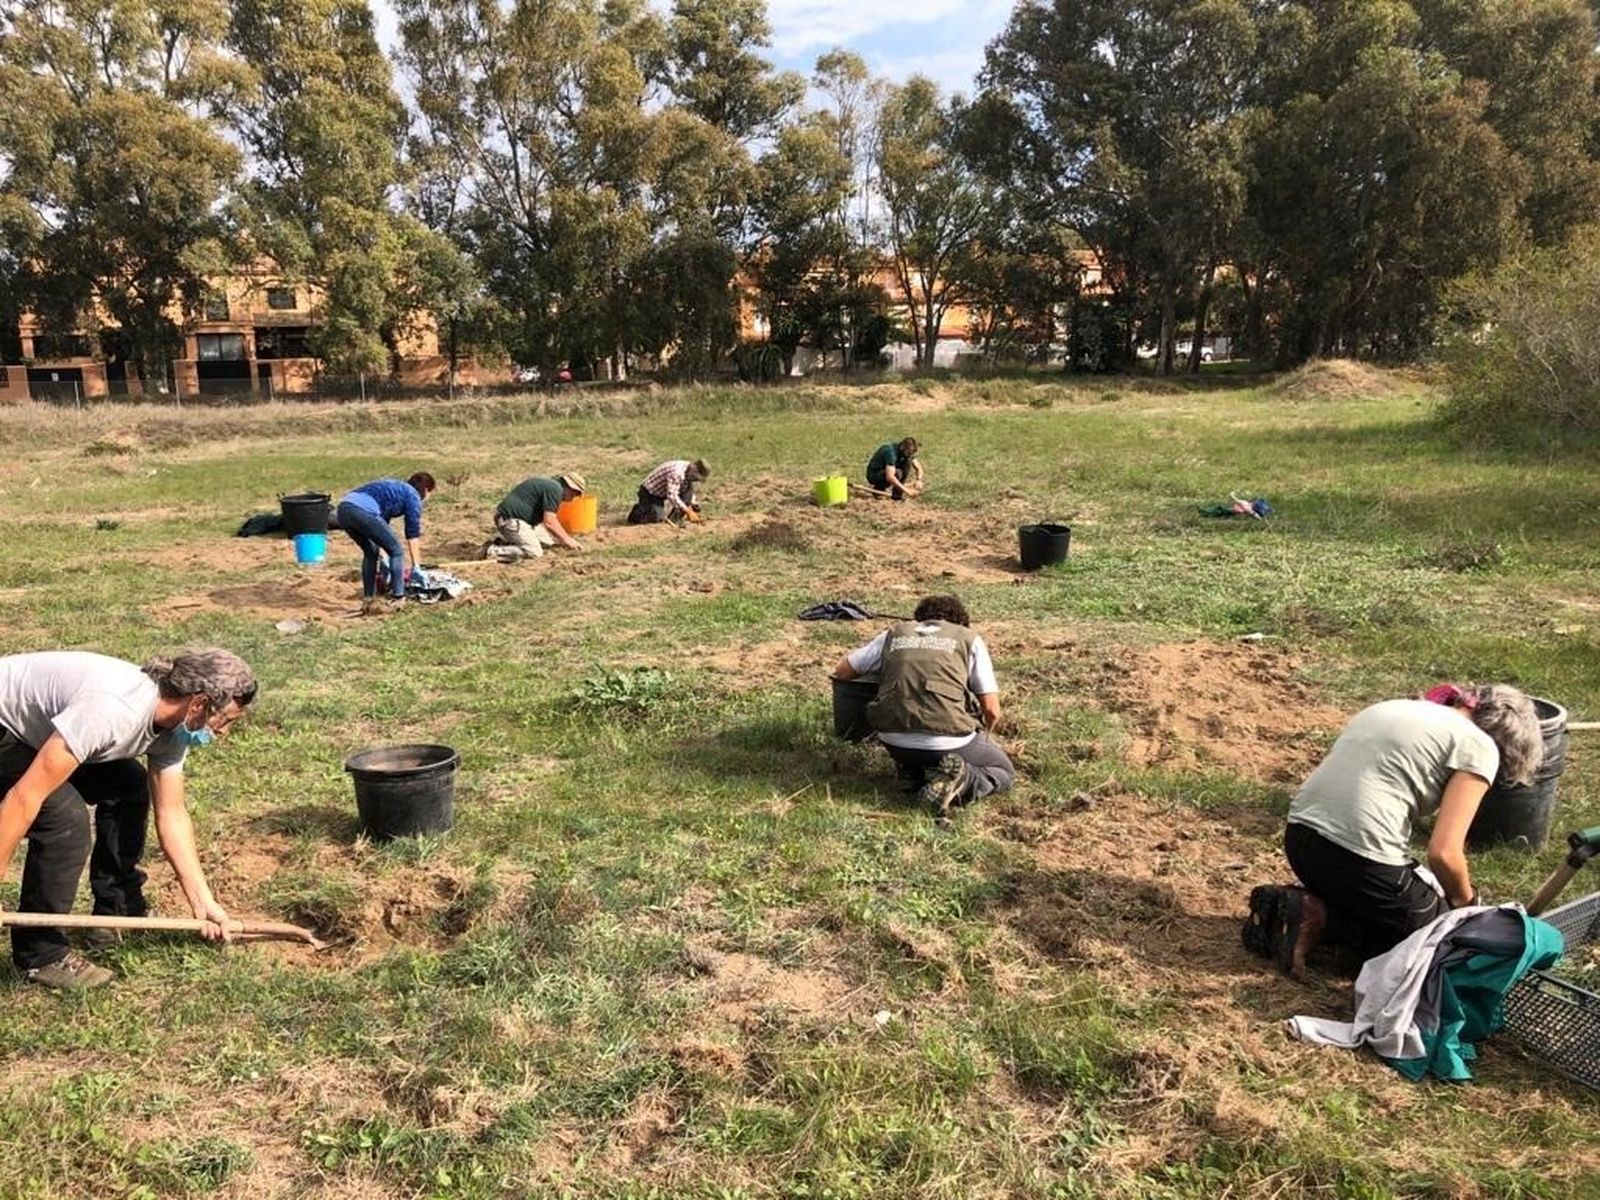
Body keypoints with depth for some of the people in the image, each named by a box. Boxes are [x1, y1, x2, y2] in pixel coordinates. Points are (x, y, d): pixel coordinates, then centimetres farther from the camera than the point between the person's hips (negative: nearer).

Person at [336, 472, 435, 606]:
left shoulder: (394, 487, 34)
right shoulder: (413, 496, 11)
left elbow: (382, 521, 39)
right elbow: (413, 535, 10)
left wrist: (383, 553, 43)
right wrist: (416, 566, 16)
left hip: (344, 508, 8)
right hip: (364, 511, -8)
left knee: (370, 552, 27)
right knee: (396, 551, 7)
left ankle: (368, 595, 28)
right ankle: (397, 597, 7)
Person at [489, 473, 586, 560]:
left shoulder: (550, 484, 17)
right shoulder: (556, 489, -15)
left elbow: (551, 518, 27)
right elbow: (549, 522, -19)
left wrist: (567, 538, 23)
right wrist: (566, 540, -8)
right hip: (511, 520, -11)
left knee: (549, 540, 14)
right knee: (534, 552, -16)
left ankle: (505, 542, 12)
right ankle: (492, 551, -13)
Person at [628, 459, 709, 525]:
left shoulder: (690, 472, -6)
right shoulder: (676, 473, -34)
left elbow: (690, 492, 8)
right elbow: (672, 496, -41)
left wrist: (691, 509, -6)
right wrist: (688, 511, -40)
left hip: (663, 493, 8)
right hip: (650, 492, -8)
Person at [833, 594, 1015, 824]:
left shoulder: (893, 634, 17)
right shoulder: (970, 639, 11)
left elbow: (841, 672, 22)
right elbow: (992, 710, 7)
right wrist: (981, 738, 29)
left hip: (894, 742, 4)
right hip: (949, 741, -4)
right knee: (1004, 773, 22)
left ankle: (913, 771, 9)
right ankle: (960, 781, -7)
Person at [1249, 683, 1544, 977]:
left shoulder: (1395, 708, 21)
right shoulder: (1479, 746, -1)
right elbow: (1443, 853, -11)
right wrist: (1465, 901, 11)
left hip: (1300, 839, 8)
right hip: (1360, 858, -8)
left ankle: (1293, 905, 9)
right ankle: (1321, 919, 0)